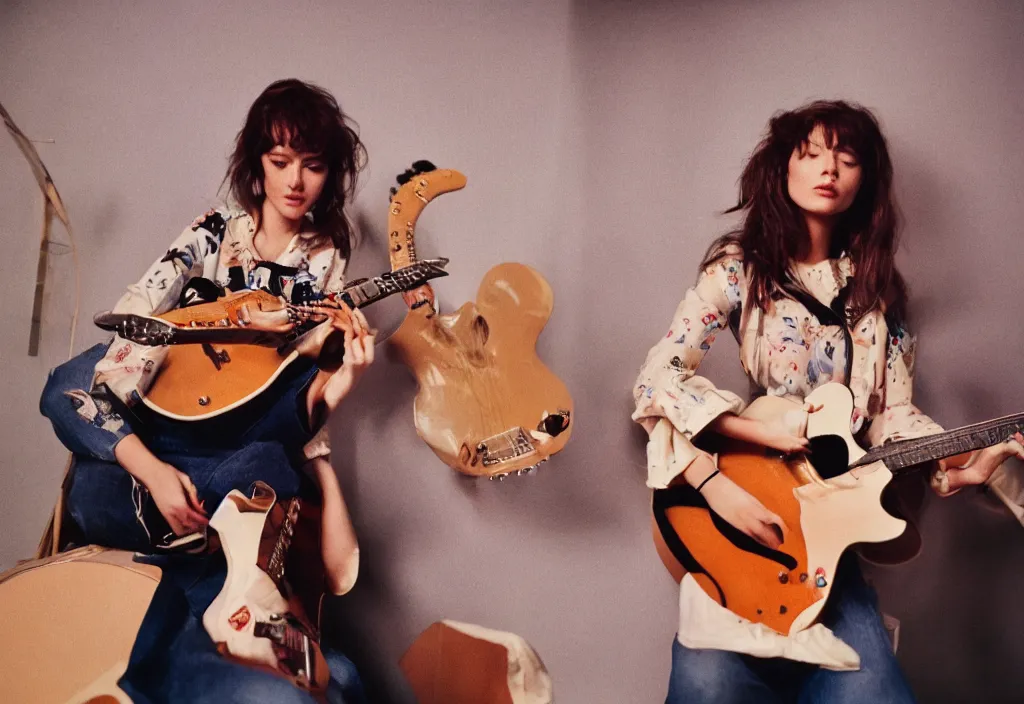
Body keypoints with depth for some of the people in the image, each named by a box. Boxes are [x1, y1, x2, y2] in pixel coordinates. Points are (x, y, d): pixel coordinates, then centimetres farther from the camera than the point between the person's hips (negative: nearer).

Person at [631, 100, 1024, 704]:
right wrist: (736, 458, -18)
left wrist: (962, 466, -14)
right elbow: (658, 379, -10)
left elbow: (893, 413, 4)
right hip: (738, 506, -3)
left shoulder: (876, 288, 8)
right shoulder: (740, 267, -3)